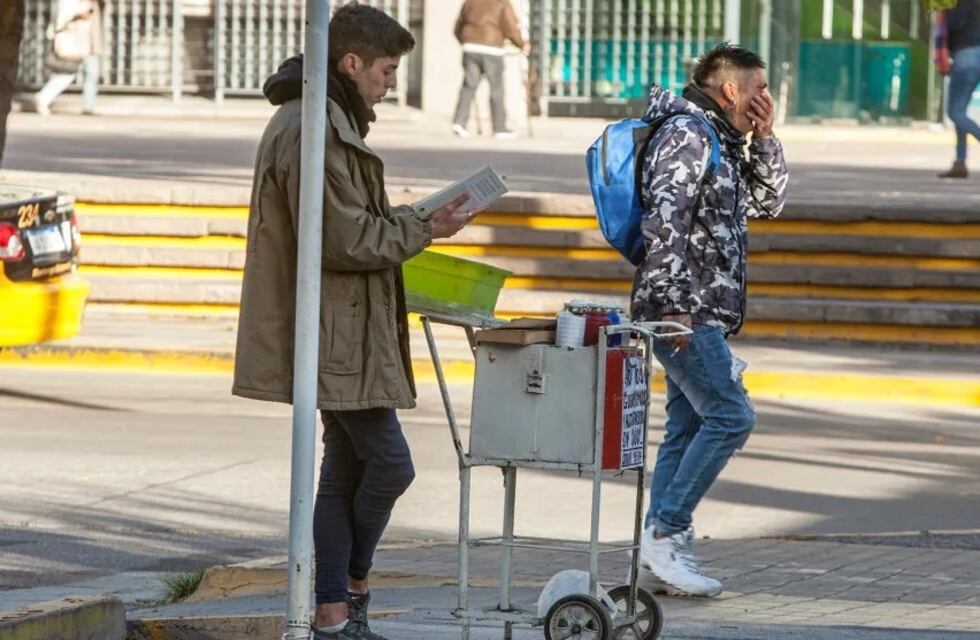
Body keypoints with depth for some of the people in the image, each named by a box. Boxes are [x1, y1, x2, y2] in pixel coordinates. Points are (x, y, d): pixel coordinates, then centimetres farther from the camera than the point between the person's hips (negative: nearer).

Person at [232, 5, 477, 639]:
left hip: (346, 333, 11)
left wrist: (411, 222, 11)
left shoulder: (329, 123, 18)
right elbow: (342, 241, -21)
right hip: (335, 334, -11)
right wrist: (423, 228, -12)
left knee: (346, 469, 11)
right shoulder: (311, 131, -18)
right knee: (389, 463, -7)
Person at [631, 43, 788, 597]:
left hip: (701, 314, 10)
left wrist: (764, 138, 15)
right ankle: (667, 531, -12)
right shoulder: (686, 134, -11)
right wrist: (672, 303, -25)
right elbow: (665, 218, -21)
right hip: (684, 311, -10)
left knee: (689, 428, 9)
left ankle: (659, 558, 9)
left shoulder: (721, 141, 20)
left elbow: (767, 203, 29)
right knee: (730, 415, -14)